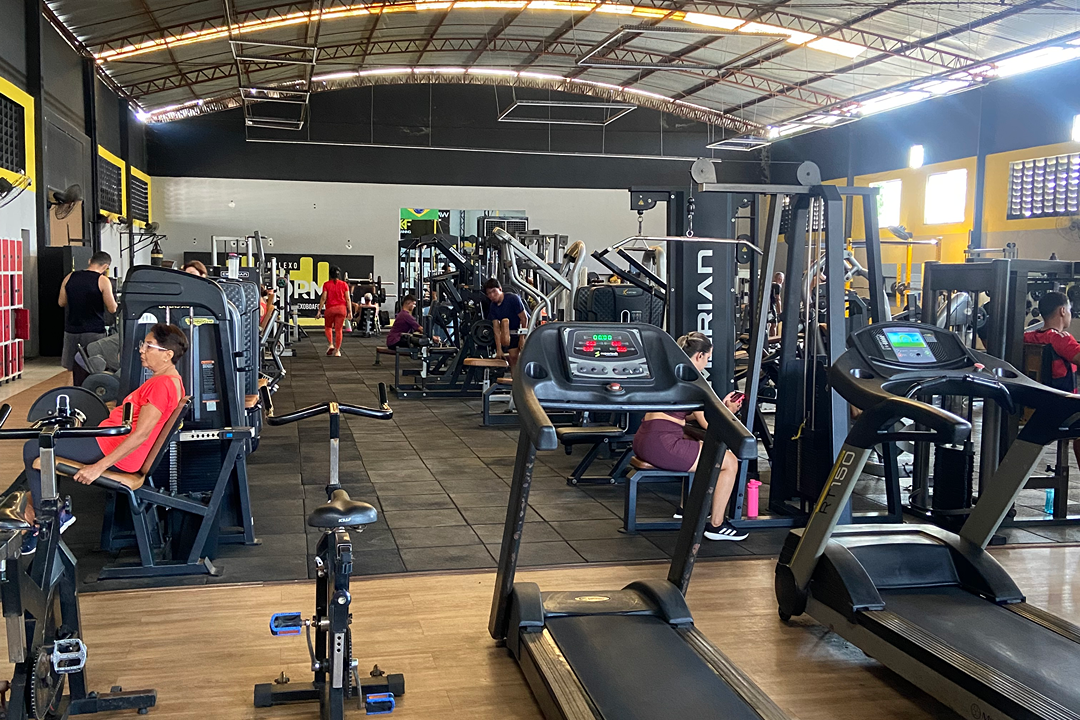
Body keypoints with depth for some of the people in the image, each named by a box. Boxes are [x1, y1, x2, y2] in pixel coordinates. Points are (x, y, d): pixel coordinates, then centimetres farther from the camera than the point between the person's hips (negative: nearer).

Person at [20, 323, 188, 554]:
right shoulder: (172, 380, 9)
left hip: (112, 449, -11)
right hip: (113, 442, 11)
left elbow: (141, 435, -27)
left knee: (33, 449, -4)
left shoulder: (162, 385, -22)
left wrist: (98, 467, -26)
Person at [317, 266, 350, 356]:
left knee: (328, 327, 21)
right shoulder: (344, 284, 2)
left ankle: (331, 345, 4)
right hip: (341, 308, 1)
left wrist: (319, 310, -1)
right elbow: (347, 299, 0)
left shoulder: (326, 284, -2)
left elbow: (323, 298, -6)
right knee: (339, 329, 4)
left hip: (330, 308, -1)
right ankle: (337, 351, 6)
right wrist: (349, 311, 5)